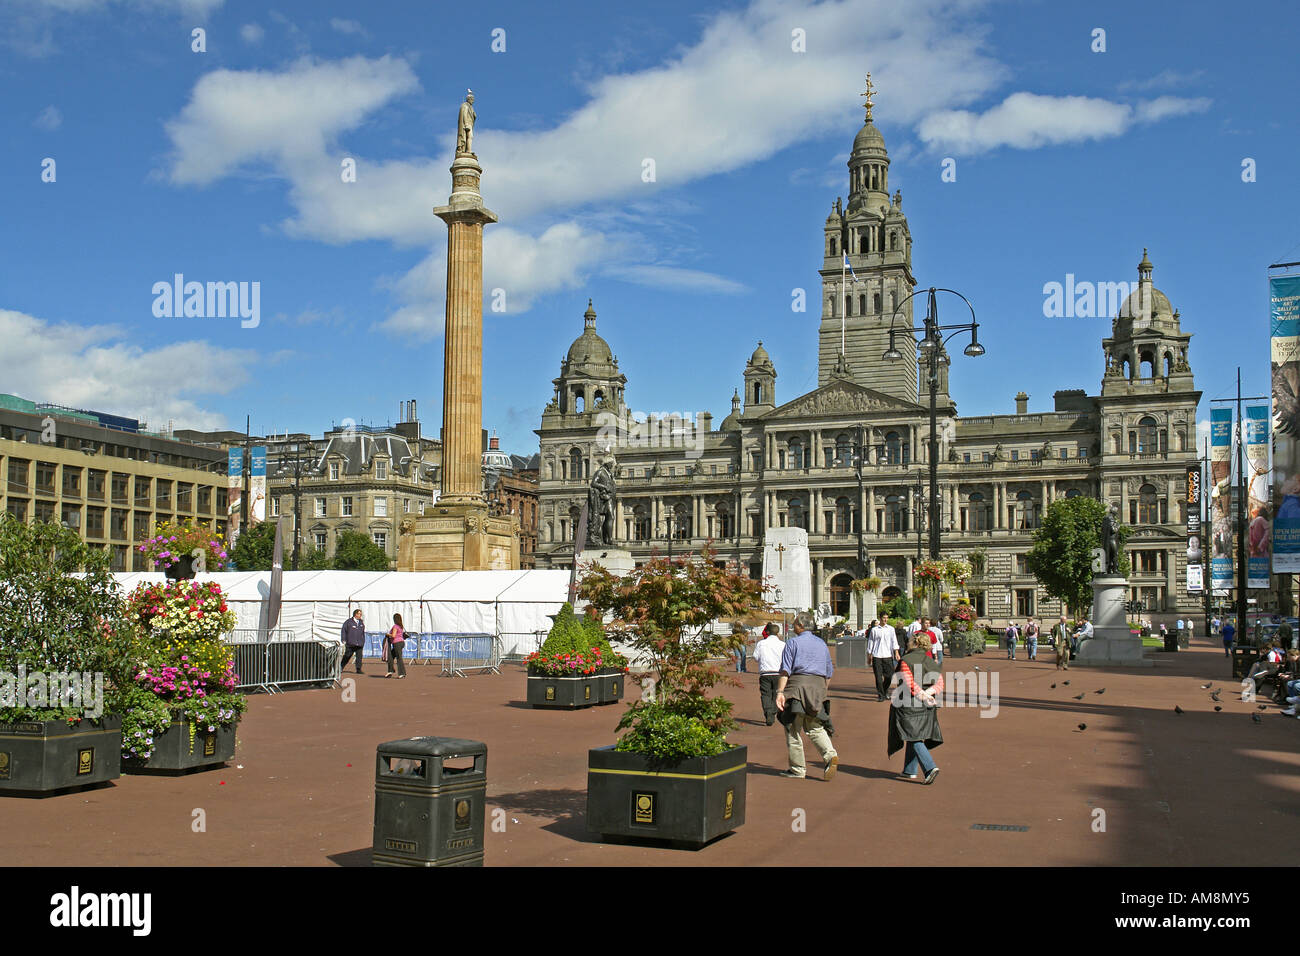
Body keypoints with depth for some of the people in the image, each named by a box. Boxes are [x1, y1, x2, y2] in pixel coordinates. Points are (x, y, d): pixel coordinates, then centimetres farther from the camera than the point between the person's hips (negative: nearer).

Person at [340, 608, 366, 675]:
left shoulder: (361, 623, 14)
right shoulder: (349, 622, 0)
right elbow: (344, 630, 2)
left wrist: (363, 641, 18)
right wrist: (344, 640, -3)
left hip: (359, 644, 3)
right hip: (350, 643, -3)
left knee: (359, 656, -8)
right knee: (347, 655, 6)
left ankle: (358, 669, -6)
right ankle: (341, 667, 26)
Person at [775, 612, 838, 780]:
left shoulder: (793, 643, -1)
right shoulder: (822, 644, 17)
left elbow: (785, 670, -11)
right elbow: (829, 673, 19)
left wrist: (780, 692, -15)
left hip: (798, 685, -5)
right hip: (818, 685, 5)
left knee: (793, 728, 4)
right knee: (815, 727, 12)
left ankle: (798, 768, 6)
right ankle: (831, 755, -11)